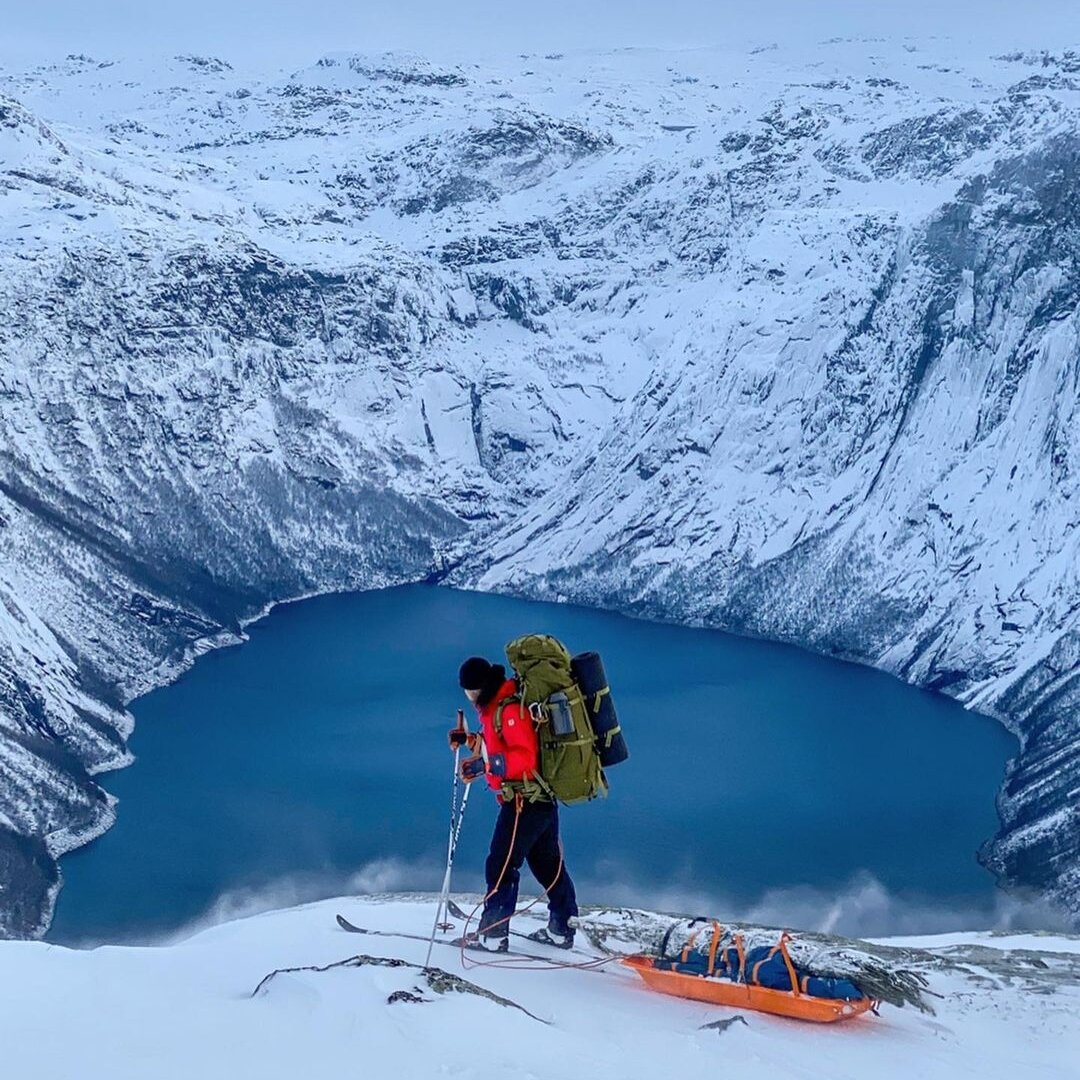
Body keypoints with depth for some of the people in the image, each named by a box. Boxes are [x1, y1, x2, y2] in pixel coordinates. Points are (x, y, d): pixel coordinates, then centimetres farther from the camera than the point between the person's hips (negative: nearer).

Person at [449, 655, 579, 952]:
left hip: (525, 800, -11)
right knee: (548, 864, 16)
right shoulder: (497, 706, 13)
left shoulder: (511, 709, -19)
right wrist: (472, 740, 12)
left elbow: (524, 757, -26)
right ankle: (561, 929, 24)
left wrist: (484, 763, -28)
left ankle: (492, 934, -3)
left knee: (501, 865, -6)